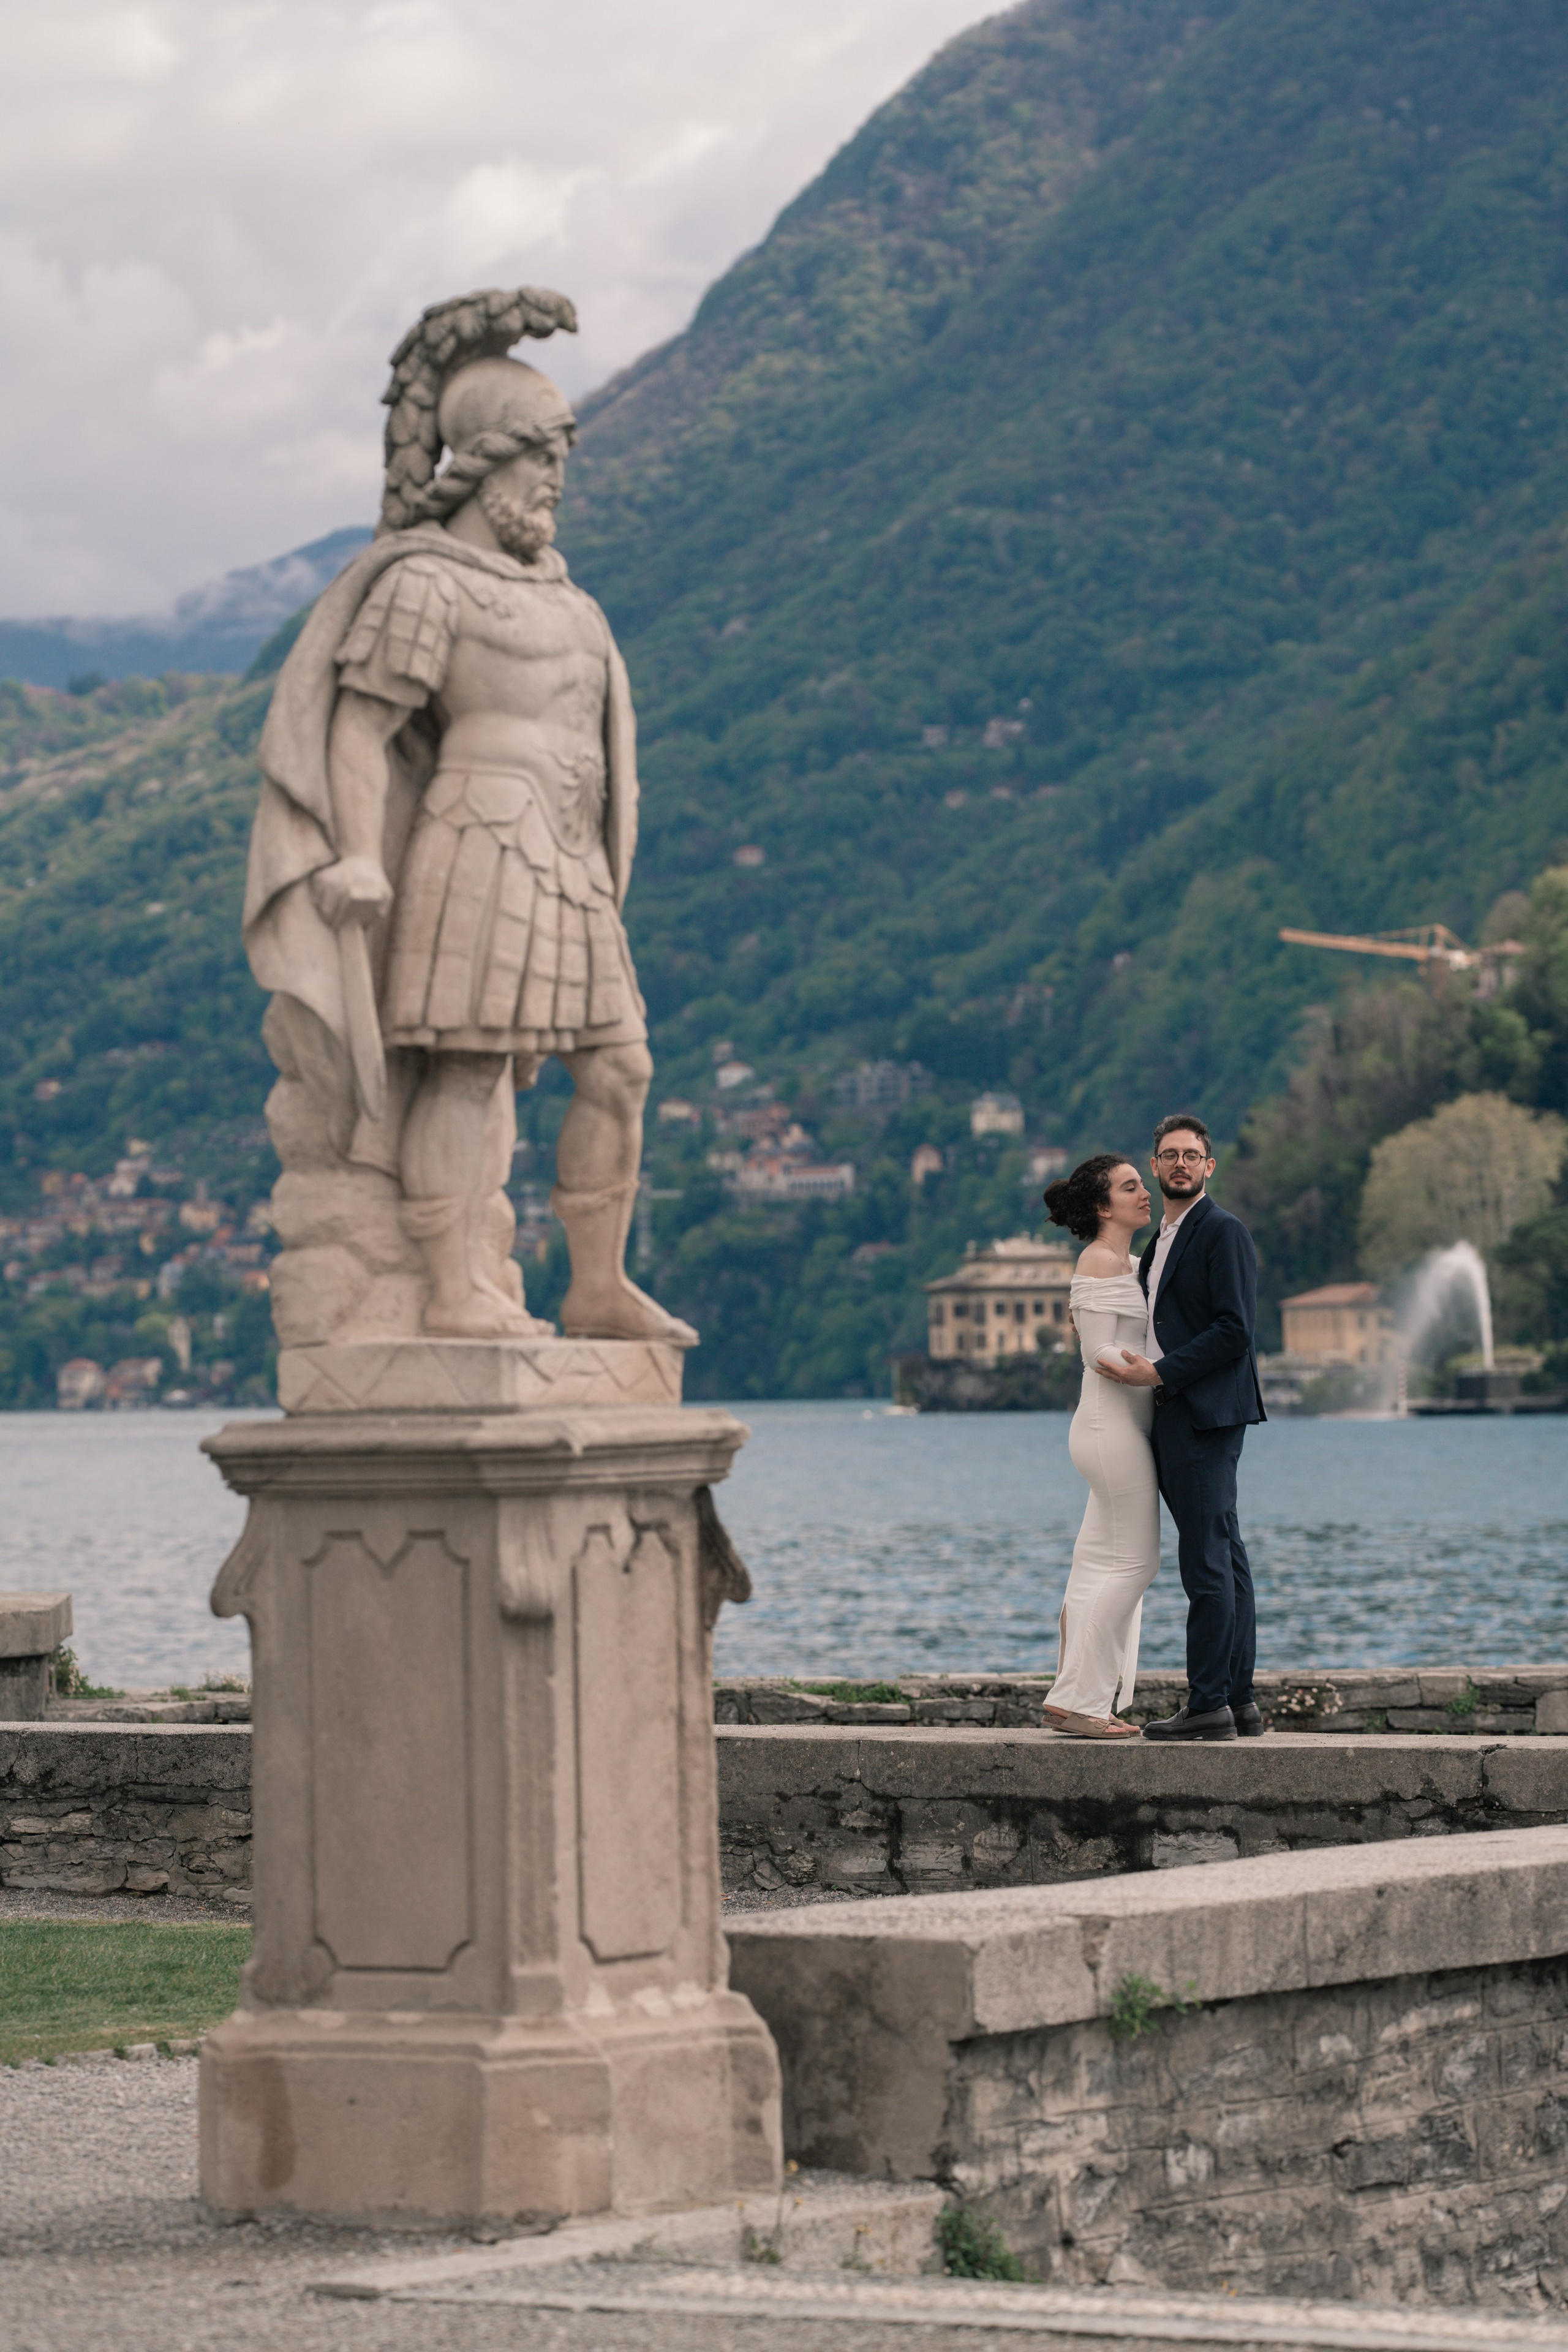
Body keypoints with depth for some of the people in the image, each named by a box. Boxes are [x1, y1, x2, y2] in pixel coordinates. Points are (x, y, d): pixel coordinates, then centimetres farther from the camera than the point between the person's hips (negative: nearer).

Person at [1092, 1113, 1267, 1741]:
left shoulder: (1223, 1232, -8)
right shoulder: (1160, 1241, 21)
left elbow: (1234, 1330, -16)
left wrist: (1159, 1374, -16)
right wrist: (1135, 1370, 11)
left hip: (1205, 1414, -10)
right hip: (1172, 1415, 10)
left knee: (1206, 1561, -10)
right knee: (1224, 1560, 9)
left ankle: (1210, 1704, -11)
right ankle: (1239, 1701, 10)